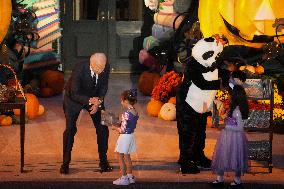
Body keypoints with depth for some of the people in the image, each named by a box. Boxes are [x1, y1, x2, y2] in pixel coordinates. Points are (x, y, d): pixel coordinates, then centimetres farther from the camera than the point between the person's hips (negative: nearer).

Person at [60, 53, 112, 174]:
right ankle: (65, 163, 4)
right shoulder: (79, 69, -36)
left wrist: (98, 102, -23)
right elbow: (74, 94, -29)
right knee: (70, 129, -10)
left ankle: (103, 161, 17)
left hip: (95, 98, 4)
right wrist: (90, 101, -43)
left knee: (103, 128, 0)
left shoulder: (105, 67, -24)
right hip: (75, 98, -4)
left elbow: (104, 86, -7)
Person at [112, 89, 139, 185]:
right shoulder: (135, 112, 0)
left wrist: (115, 128, -6)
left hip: (125, 137, -8)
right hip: (131, 135, 8)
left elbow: (123, 130, -23)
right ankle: (130, 176, 29)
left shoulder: (126, 114, -25)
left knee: (120, 157, 5)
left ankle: (124, 178, 10)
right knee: (127, 156, 21)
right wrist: (120, 125, 10)